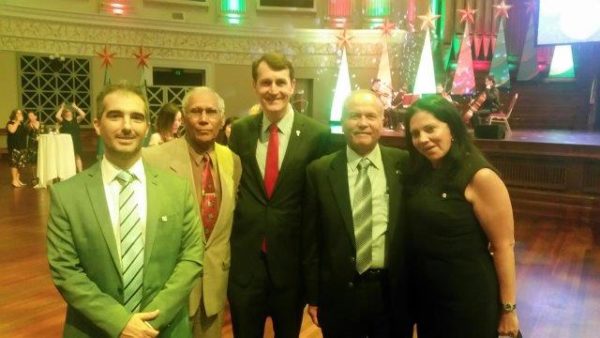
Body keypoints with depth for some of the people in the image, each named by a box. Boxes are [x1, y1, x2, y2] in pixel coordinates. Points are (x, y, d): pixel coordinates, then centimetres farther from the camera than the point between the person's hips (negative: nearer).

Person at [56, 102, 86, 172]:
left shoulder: (76, 119, 7)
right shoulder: (62, 120, 4)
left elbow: (83, 115, -7)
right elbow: (57, 116, -16)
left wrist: (75, 107, -2)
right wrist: (62, 108, -5)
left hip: (75, 141, 1)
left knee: (77, 156, 2)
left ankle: (80, 172, 2)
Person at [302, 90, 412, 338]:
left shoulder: (405, 164, -3)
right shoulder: (320, 171, -4)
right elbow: (311, 238, -1)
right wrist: (313, 296, 0)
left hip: (394, 292, 1)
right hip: (340, 294, 0)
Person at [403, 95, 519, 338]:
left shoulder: (480, 177, -19)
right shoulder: (419, 172, 0)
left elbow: (503, 246, -16)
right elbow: (419, 232, 6)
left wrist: (508, 308, -12)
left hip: (469, 297, -6)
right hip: (424, 292, 6)